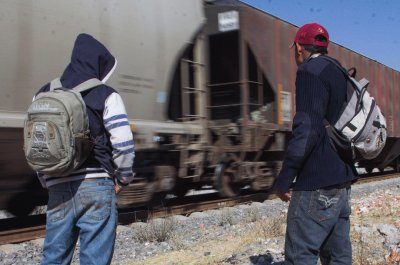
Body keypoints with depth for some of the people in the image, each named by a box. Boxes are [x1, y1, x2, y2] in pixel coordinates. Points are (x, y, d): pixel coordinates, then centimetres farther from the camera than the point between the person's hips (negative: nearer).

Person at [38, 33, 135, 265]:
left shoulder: (44, 94, 12)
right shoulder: (105, 95, -3)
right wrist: (123, 178, 5)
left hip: (58, 191, 5)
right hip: (96, 187, -4)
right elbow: (123, 144, -10)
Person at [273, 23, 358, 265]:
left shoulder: (310, 71, -10)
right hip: (343, 180, 9)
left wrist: (284, 179, -17)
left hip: (317, 183, -9)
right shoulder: (340, 75, 17)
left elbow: (308, 128, -20)